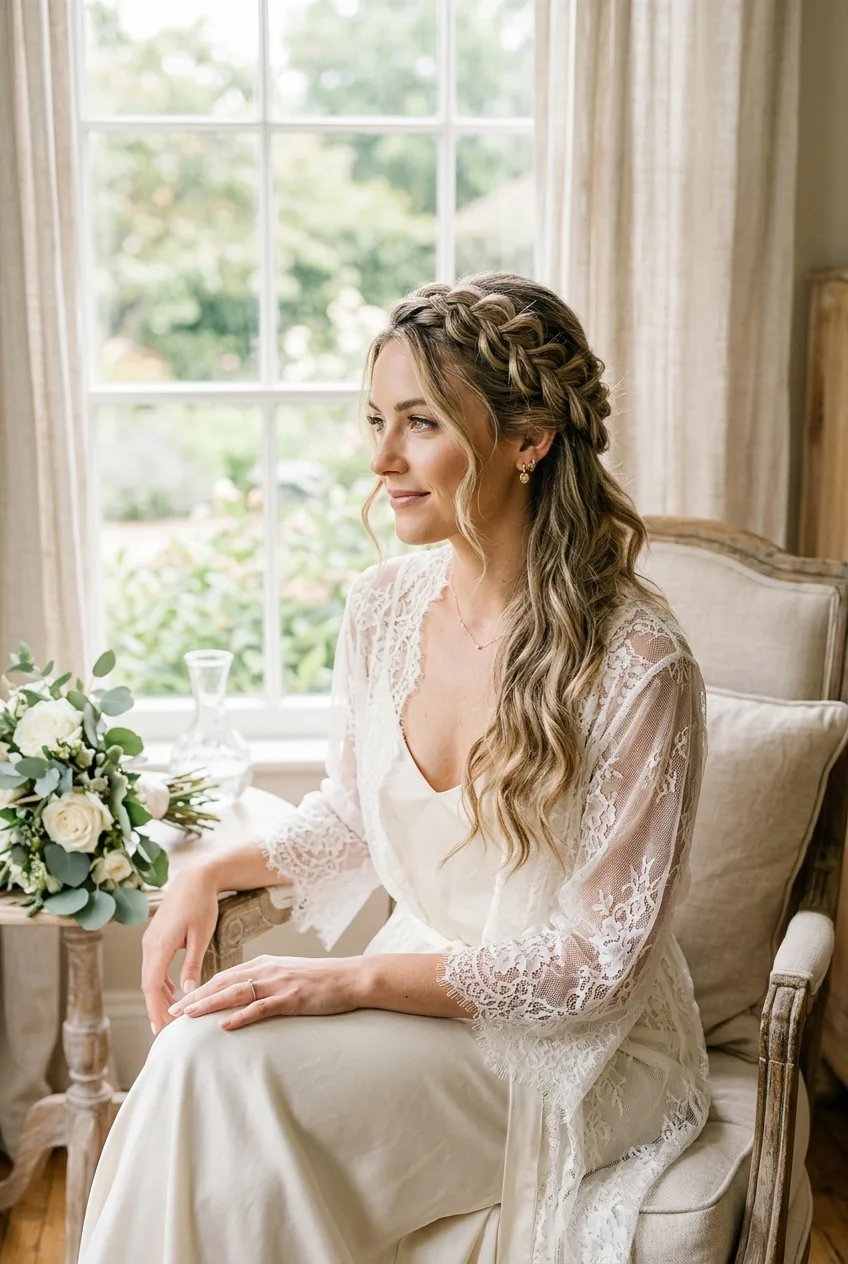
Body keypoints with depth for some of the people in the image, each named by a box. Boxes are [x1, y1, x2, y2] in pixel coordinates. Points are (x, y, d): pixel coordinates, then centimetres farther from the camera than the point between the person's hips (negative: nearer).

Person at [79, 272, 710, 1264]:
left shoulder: (635, 664, -22)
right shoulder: (382, 605, -3)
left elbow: (595, 958, -17)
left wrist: (359, 978, -23)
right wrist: (217, 870, -4)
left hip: (573, 1040, -5)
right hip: (417, 981, 6)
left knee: (224, 1059, -25)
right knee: (202, 1048, -22)